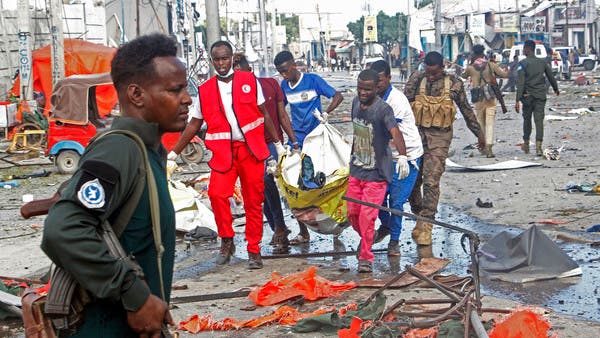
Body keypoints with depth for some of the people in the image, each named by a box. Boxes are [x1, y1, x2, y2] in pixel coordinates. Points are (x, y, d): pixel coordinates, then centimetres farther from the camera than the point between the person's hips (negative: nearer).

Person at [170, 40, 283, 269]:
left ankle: (254, 251, 15)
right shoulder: (204, 90, 6)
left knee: (254, 201, 2)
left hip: (252, 149, 0)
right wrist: (174, 153, 10)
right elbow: (194, 124, 12)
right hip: (223, 152, 0)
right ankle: (227, 241, 2)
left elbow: (264, 114, 12)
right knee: (217, 193, -19)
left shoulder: (250, 81, 5)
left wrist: (278, 143, 14)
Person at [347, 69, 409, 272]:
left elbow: (395, 131, -36)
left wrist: (402, 156, -53)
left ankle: (366, 257, 6)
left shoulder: (383, 109, -19)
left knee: (367, 216, -9)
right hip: (356, 170, 7)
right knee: (353, 213, 12)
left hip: (376, 173, -7)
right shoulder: (356, 102, 3)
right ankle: (366, 241, 39)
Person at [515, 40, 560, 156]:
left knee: (527, 119, 15)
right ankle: (538, 146, -14)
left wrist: (518, 100, -16)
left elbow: (520, 83, -14)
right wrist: (556, 89, 35)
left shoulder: (523, 63, -8)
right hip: (540, 95, 2)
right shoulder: (542, 62, 6)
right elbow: (551, 77, 16)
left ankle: (526, 144, 26)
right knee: (539, 121, -2)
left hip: (527, 96, -2)